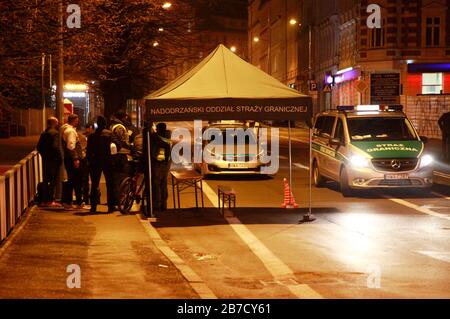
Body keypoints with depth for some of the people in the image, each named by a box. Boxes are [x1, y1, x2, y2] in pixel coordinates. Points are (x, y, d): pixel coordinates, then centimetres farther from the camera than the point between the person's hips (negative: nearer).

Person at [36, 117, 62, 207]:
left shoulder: (44, 133, 10)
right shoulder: (55, 133, -13)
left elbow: (38, 147, 11)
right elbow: (55, 146, -22)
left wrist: (44, 155, 17)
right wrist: (60, 158, -13)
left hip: (45, 160, 7)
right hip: (53, 160, -7)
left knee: (46, 180, 13)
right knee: (53, 181, -1)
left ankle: (44, 200, 17)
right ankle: (51, 201, -1)